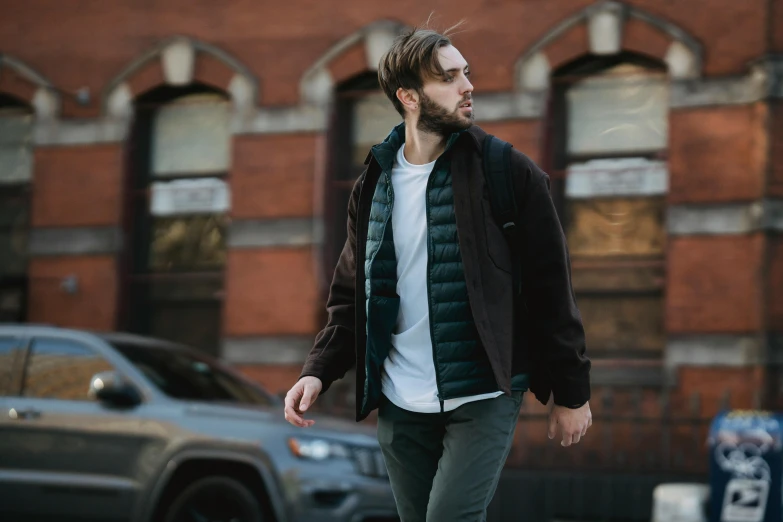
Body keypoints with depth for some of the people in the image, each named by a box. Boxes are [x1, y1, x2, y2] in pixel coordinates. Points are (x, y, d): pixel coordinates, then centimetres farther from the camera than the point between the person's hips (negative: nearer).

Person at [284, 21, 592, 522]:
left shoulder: (510, 173, -5)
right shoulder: (375, 184, 5)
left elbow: (551, 289, -3)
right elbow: (352, 295, 11)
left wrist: (572, 392, -3)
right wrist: (318, 371, -4)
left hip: (484, 397, -4)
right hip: (402, 405, 4)